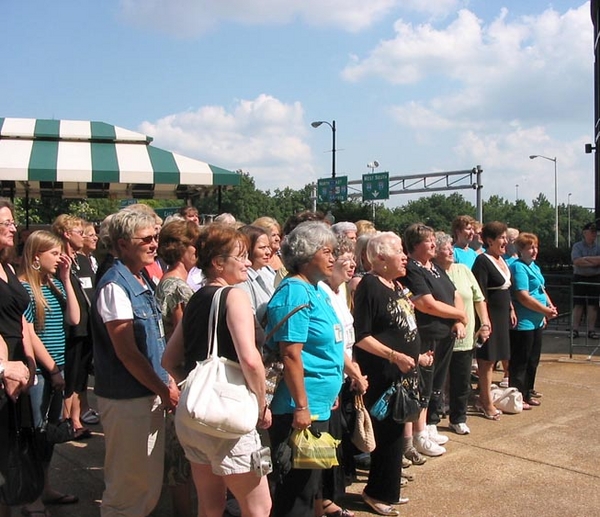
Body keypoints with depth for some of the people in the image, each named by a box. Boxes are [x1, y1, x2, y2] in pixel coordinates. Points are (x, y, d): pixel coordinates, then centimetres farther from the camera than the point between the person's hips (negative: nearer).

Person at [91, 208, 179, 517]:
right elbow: (126, 352, -20)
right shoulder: (115, 285, -17)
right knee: (130, 488, 3)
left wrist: (167, 382, 10)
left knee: (150, 483, 19)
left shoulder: (142, 282, 11)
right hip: (127, 399, -9)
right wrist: (165, 390, -14)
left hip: (151, 395, 9)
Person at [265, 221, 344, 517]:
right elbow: (291, 353, -24)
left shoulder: (317, 290, 12)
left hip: (320, 405, 10)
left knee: (311, 480, 21)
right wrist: (301, 407, -24)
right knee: (297, 491, 3)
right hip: (302, 409, -10)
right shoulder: (295, 292, -17)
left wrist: (331, 393, 22)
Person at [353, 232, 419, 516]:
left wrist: (414, 356, 18)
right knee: (388, 434, 0)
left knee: (395, 433, 16)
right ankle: (379, 493, 17)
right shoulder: (369, 287, -16)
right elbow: (360, 337, -20)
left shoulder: (397, 286, 11)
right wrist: (395, 356, -24)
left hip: (402, 373, 9)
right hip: (382, 376, -9)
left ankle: (387, 490, 30)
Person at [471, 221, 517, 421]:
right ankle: (488, 404, 5)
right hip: (490, 314, -9)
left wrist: (511, 309, 20)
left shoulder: (501, 259, 14)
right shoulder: (482, 261, -15)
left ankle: (483, 398, 23)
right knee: (487, 359, -2)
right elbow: (480, 294, -19)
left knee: (491, 359, 13)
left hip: (502, 315, 9)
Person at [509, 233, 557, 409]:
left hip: (536, 321, 10)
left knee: (533, 359, 18)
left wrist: (550, 306, 5)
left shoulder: (534, 267, 14)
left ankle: (528, 392, 30)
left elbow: (541, 290, 23)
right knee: (520, 361, -1)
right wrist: (546, 311, -17)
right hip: (523, 322, -10)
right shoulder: (518, 267, -16)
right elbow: (523, 297, -23)